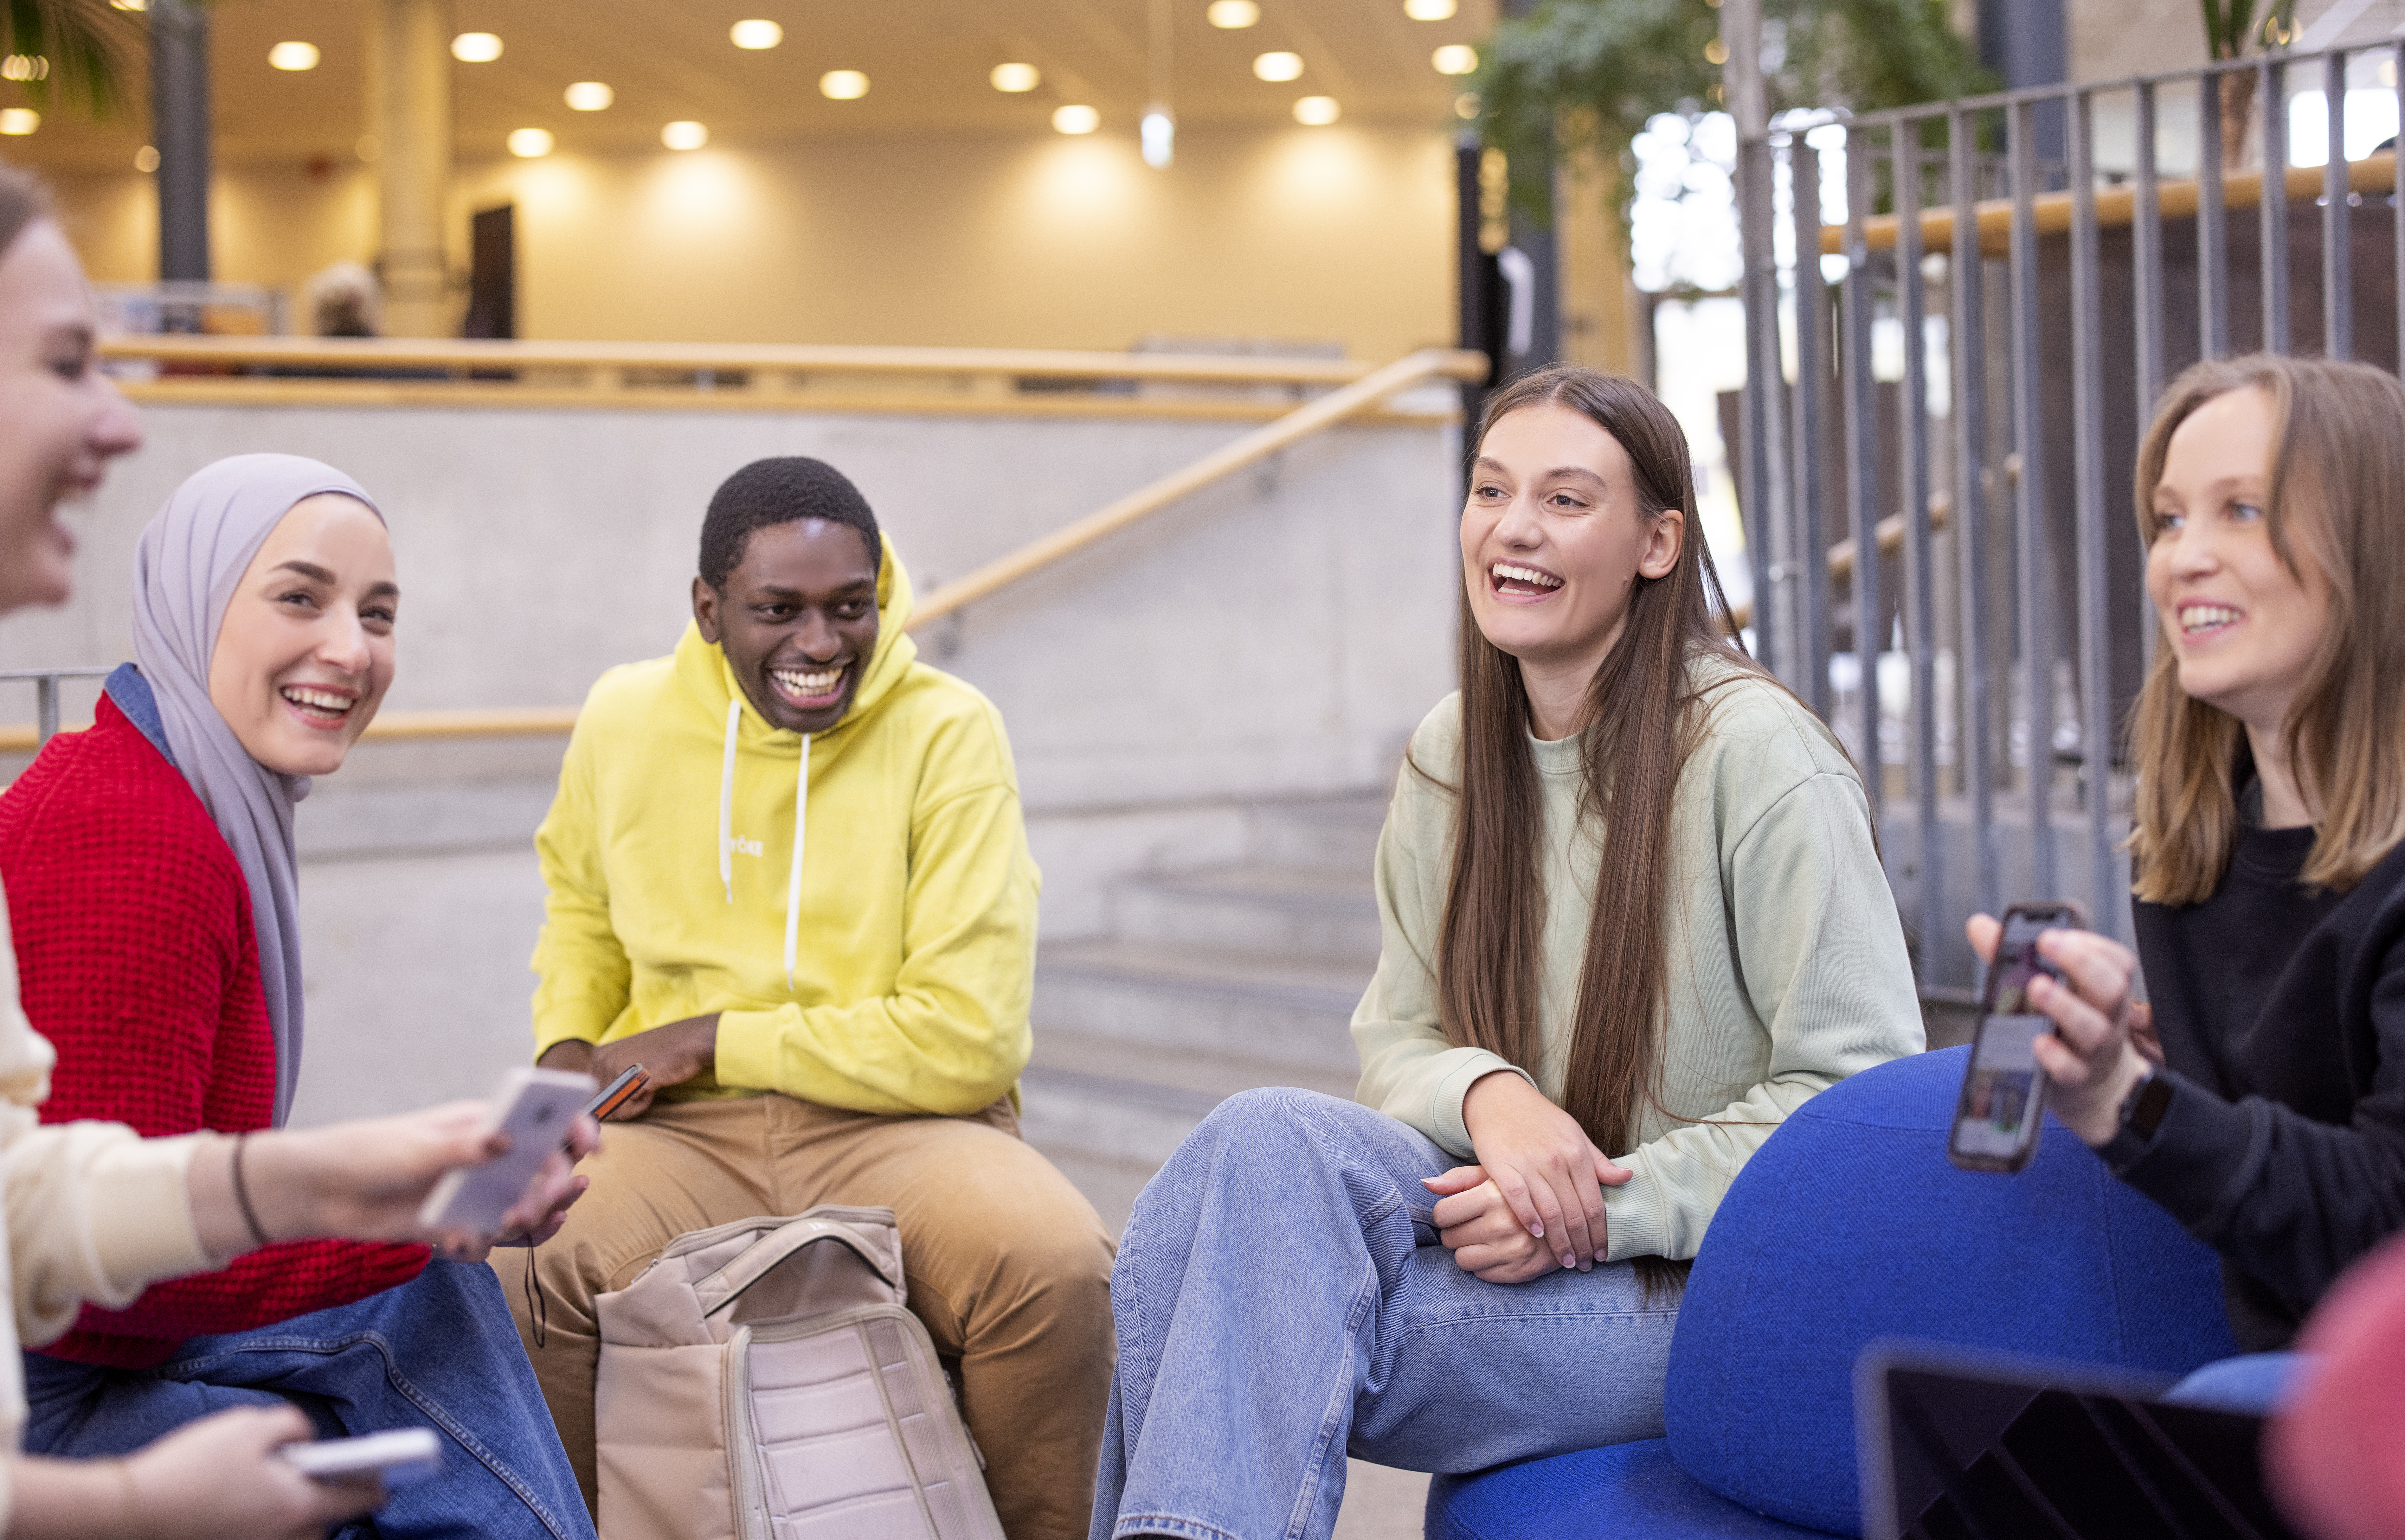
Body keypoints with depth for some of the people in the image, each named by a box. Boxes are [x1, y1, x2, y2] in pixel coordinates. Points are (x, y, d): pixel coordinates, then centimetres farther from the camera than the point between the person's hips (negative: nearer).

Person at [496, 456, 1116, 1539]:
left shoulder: (946, 732, -5)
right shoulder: (625, 720, 5)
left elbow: (969, 1042, -10)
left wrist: (714, 1038, -9)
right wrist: (567, 1051, 6)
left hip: (901, 1126, -2)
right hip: (681, 1130, 2)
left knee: (1054, 1266, -33)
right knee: (512, 1267, -30)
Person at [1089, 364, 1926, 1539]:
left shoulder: (1756, 755, -11)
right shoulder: (1450, 756, 8)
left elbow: (1863, 1096, -11)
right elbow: (1398, 1042, 10)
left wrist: (1612, 1204, -19)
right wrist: (1491, 1095, -14)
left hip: (1709, 1280, -6)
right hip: (1514, 1224, 6)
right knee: (1267, 1135, -27)